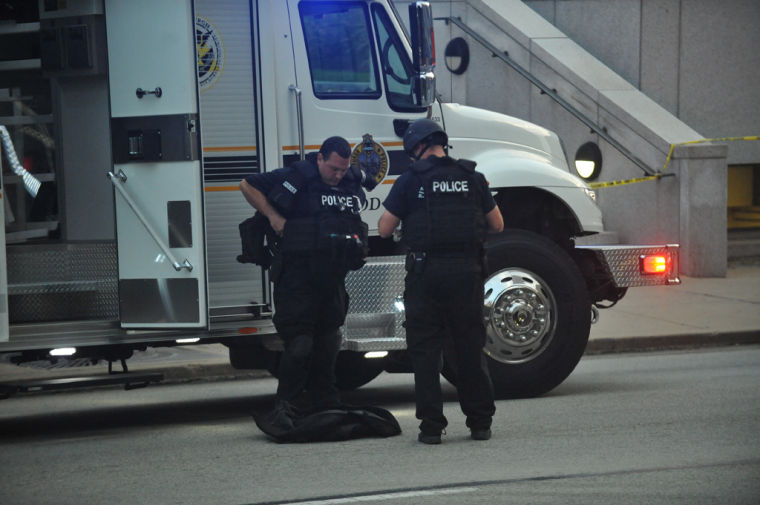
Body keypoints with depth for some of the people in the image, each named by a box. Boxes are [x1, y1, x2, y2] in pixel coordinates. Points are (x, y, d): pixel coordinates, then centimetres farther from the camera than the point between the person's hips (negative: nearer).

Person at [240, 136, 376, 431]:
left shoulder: (353, 183, 10)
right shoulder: (295, 178, -8)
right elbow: (248, 185, -2)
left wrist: (359, 246, 12)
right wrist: (273, 216, -8)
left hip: (333, 275, 6)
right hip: (297, 276, -6)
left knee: (327, 343, 12)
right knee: (299, 343, -11)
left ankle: (325, 405, 22)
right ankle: (284, 408, -7)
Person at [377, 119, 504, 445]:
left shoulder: (410, 181, -3)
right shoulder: (471, 178, 5)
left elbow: (384, 229, -2)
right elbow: (497, 225, 12)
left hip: (425, 271, -3)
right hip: (466, 270, 3)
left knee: (425, 349, 5)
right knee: (470, 347, 11)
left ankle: (431, 424, 1)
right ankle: (480, 422, 15)